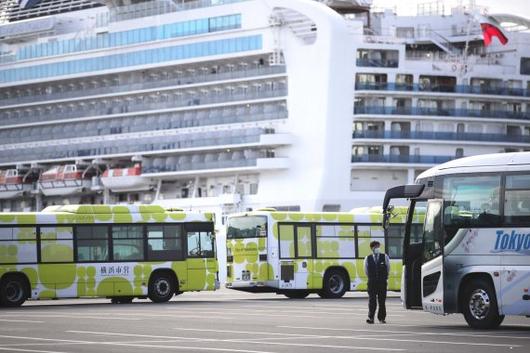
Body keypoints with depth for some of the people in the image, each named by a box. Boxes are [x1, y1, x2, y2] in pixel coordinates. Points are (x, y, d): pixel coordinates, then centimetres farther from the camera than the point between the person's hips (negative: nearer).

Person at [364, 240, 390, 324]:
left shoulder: (384, 257, 2)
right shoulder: (368, 258, 4)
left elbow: (388, 268, 13)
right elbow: (366, 271, 14)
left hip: (382, 282, 0)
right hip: (372, 282, 0)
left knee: (382, 300, 3)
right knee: (372, 300, -7)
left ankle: (381, 318, 10)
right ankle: (371, 317, -9)